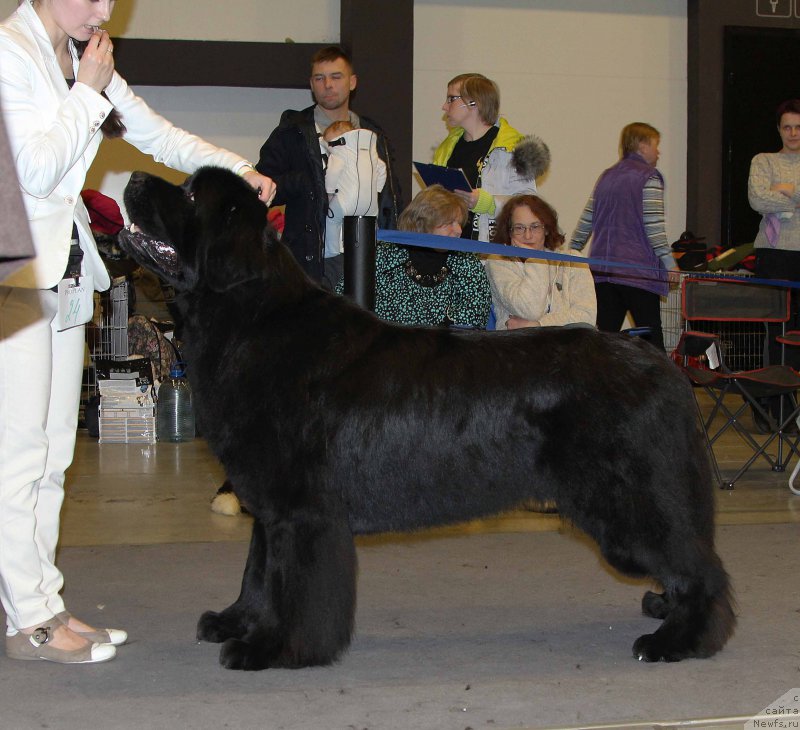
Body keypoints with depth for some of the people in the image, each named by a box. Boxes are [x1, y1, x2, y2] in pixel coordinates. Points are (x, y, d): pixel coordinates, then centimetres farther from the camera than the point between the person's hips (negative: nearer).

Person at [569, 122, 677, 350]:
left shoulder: (606, 177, 17)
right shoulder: (648, 177, -3)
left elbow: (586, 220, 18)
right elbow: (653, 225, -12)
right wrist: (669, 262, -10)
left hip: (602, 269, 6)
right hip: (638, 268, -6)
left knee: (606, 332, 3)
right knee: (651, 333, -3)